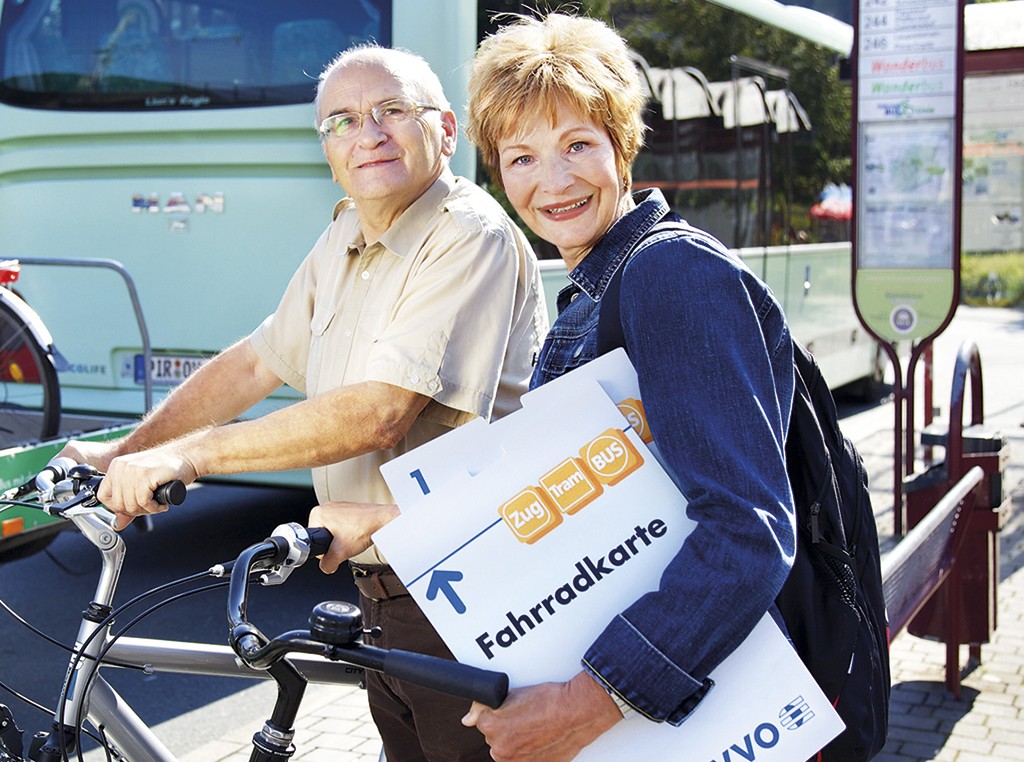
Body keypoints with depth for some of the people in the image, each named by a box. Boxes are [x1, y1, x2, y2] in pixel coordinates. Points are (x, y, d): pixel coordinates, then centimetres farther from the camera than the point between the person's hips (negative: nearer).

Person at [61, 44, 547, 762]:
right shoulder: (346, 239, 9)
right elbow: (255, 362, 17)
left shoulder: (473, 237, -19)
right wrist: (127, 453, 12)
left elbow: (377, 414, -27)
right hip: (381, 591, 8)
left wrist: (188, 453, -20)